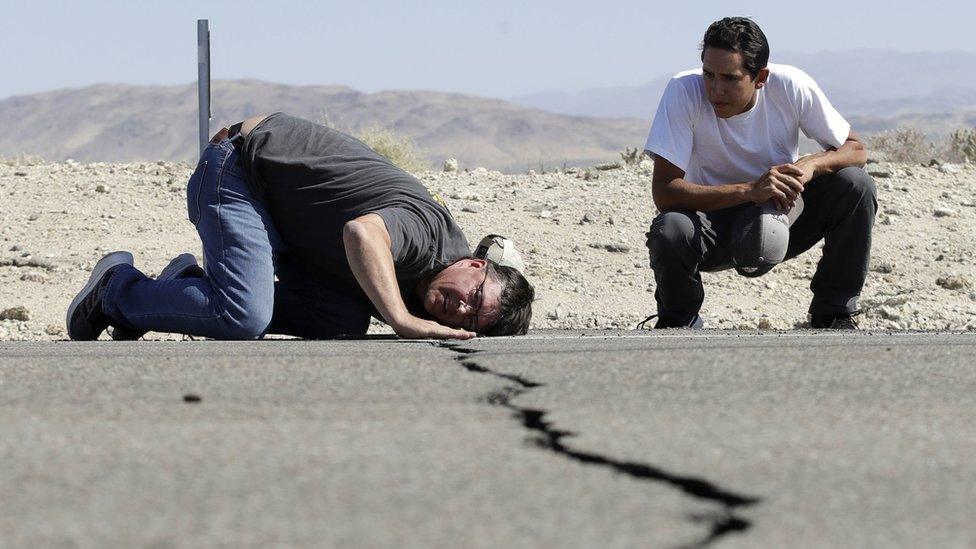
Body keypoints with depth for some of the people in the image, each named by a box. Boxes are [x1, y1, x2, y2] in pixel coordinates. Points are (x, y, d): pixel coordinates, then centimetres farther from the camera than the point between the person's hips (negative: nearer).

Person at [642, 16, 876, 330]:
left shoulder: (792, 87, -19)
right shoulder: (684, 90, -24)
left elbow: (855, 150, -8)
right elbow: (663, 192, -29)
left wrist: (811, 165, -31)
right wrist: (749, 190, -40)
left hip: (783, 221, 2)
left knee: (857, 186, -22)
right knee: (668, 231, -34)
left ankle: (833, 315, -4)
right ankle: (678, 324, -1)